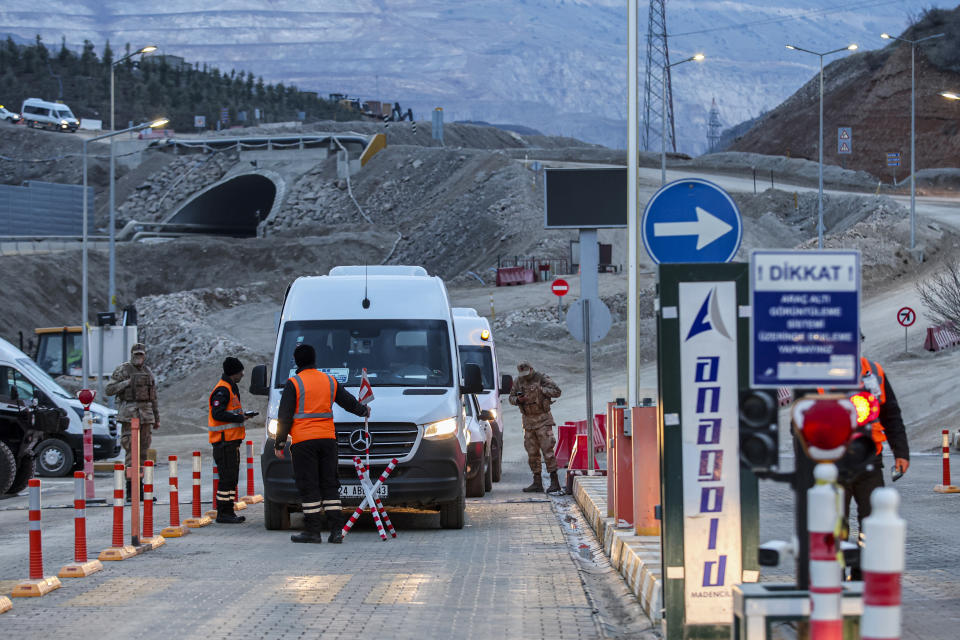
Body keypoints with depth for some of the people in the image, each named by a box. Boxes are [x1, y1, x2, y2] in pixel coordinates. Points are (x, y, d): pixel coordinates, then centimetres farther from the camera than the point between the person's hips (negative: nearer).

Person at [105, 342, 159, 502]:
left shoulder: (148, 373, 15)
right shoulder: (122, 370, -1)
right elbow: (109, 390, -5)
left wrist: (157, 419, 20)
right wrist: (126, 383, -14)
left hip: (146, 415, 6)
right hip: (129, 415, -6)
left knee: (142, 452, 7)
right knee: (130, 451, -10)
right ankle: (129, 490, -11)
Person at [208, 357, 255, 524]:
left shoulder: (230, 388, 19)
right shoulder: (222, 390, -14)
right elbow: (218, 414, -23)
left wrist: (243, 414, 10)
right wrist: (240, 417, -16)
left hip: (232, 441, 11)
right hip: (224, 441, -11)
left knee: (232, 478, 13)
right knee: (227, 478, -9)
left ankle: (228, 512, 17)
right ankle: (223, 514, -7)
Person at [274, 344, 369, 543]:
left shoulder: (293, 383, -4)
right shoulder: (329, 381, 11)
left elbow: (285, 416, -6)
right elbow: (348, 401, 22)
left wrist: (279, 443, 1)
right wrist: (364, 411, 43)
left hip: (303, 442, -5)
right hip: (327, 438, 5)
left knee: (308, 486, -2)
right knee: (329, 484, 8)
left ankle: (313, 531, -4)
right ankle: (336, 529, 3)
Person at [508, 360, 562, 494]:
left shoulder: (541, 379, -8)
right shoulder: (519, 382, 6)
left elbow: (557, 392, -11)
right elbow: (511, 398, 14)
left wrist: (540, 389, -19)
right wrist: (518, 400, -9)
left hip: (543, 420, -5)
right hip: (528, 421, 5)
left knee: (547, 450, -10)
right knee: (532, 453, 6)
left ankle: (554, 482, -7)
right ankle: (537, 483, 10)